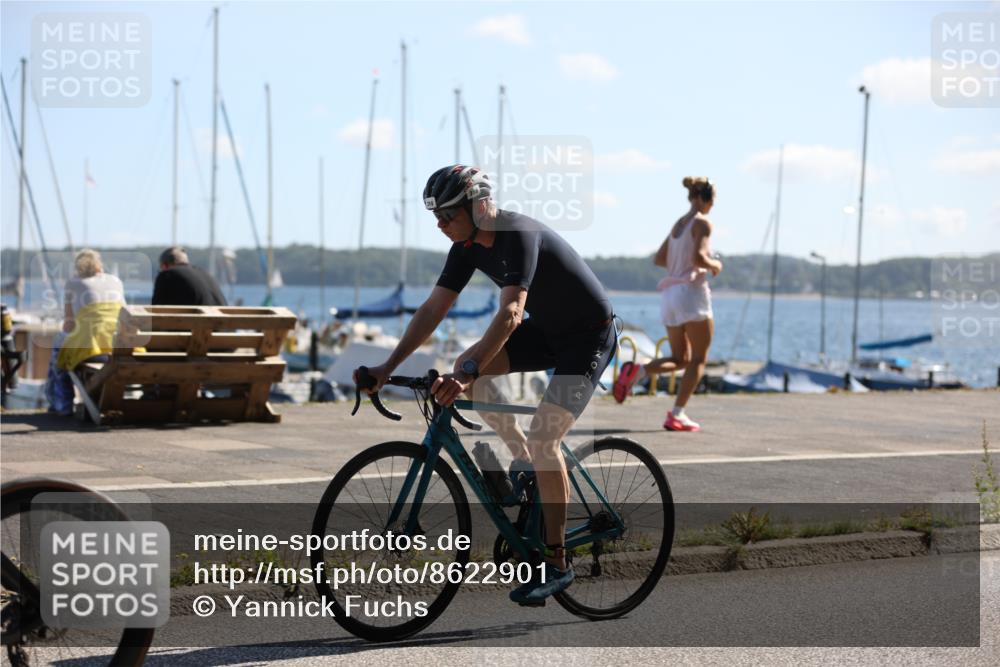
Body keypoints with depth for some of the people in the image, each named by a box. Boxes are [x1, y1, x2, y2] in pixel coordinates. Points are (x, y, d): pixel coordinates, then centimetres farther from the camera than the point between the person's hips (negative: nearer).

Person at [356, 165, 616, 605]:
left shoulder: (519, 235, -29)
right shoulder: (468, 246, -4)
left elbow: (510, 313, -40)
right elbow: (433, 309, -3)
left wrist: (467, 374, -49)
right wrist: (388, 367, -10)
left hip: (588, 336, -8)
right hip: (546, 330, 8)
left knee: (544, 436, -20)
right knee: (466, 366, -9)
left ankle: (556, 564, -9)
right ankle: (524, 459, 7)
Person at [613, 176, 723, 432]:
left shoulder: (678, 224, 16)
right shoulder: (702, 223, -7)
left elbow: (659, 259, 18)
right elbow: (699, 258, -21)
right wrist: (714, 265, -2)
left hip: (670, 295, 8)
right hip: (692, 291, -8)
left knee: (679, 359, 15)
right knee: (698, 359, 2)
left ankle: (636, 371, -11)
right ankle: (677, 415, -7)